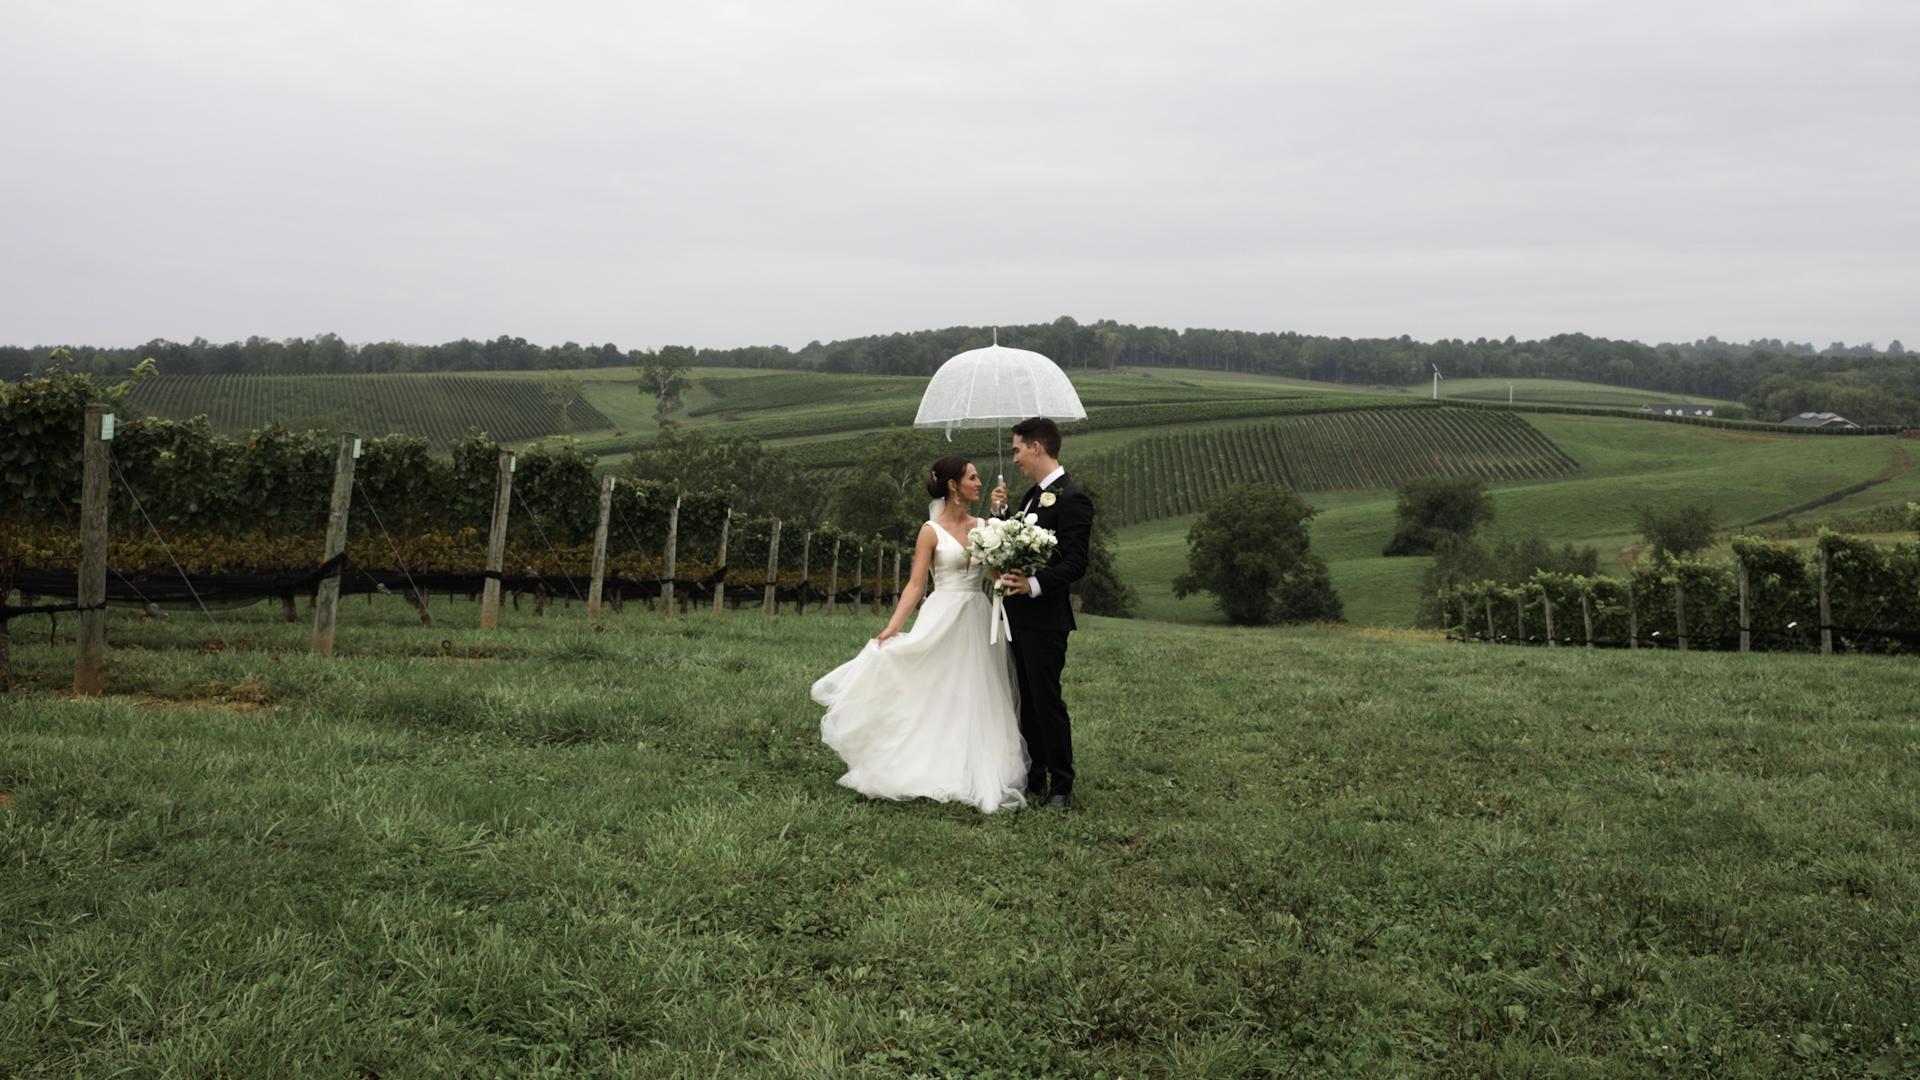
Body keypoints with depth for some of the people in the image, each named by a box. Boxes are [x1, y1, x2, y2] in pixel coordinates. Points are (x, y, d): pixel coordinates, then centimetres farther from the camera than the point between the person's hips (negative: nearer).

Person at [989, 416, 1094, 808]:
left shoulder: (1072, 499, -15)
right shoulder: (1033, 494, 15)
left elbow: (1075, 563, -20)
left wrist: (1034, 584, -31)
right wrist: (1000, 512, 6)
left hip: (1045, 618, -9)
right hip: (1021, 615, 9)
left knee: (1047, 700, -4)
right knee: (1028, 700, 15)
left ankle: (1061, 786, 7)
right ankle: (1033, 777, 25)